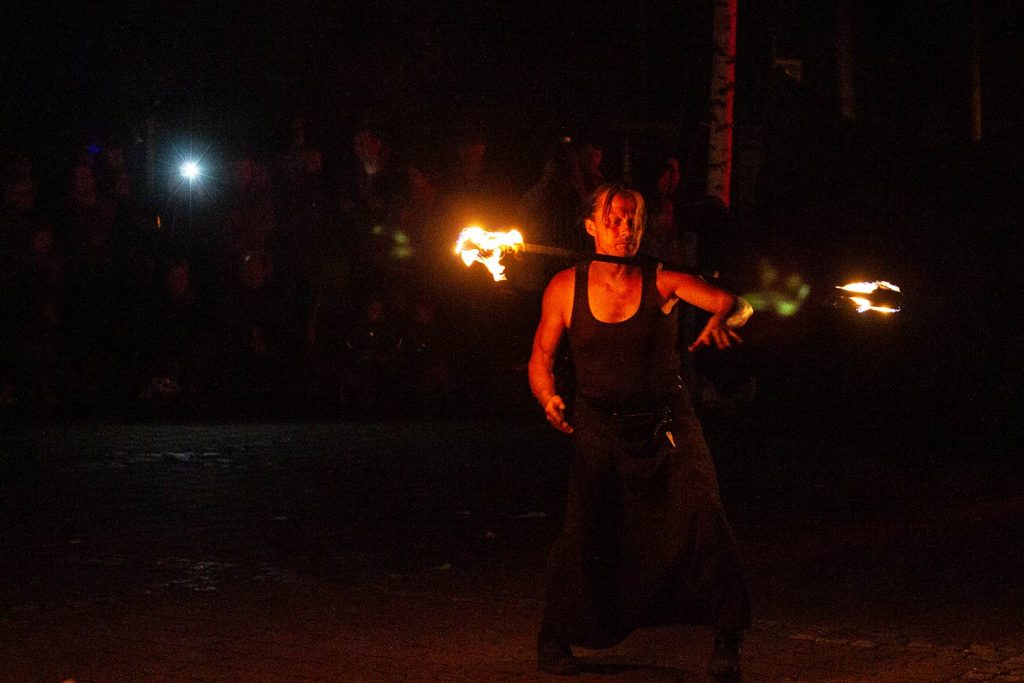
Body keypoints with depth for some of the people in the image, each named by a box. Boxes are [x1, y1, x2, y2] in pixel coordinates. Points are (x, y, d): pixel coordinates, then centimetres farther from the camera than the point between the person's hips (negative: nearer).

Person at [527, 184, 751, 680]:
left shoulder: (663, 282, -3)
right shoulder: (566, 288, 1)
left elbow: (732, 303, -13)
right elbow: (541, 358, 10)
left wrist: (721, 320, -37)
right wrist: (549, 399, -10)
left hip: (667, 423, 0)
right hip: (599, 426, 0)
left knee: (703, 513, -18)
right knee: (585, 527, -14)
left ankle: (726, 640, -4)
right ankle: (554, 639, 9)